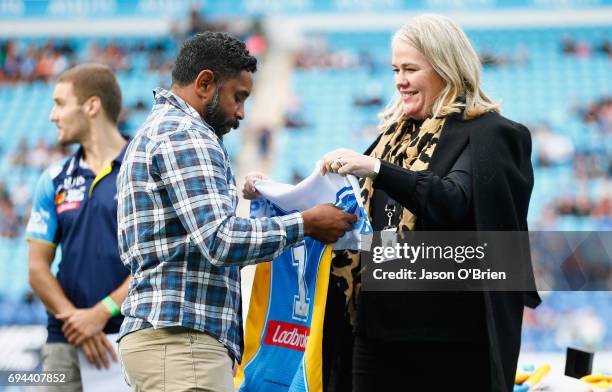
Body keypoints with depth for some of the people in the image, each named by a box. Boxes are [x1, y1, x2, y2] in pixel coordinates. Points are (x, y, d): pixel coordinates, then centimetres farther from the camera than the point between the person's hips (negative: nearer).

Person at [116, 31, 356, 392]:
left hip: (158, 336, 11)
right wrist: (305, 224, -9)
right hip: (182, 339, -11)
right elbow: (220, 240, -18)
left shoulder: (155, 133, 24)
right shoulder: (185, 133, -9)